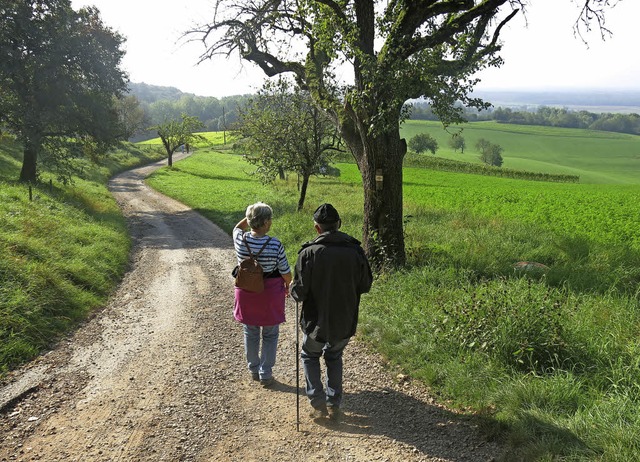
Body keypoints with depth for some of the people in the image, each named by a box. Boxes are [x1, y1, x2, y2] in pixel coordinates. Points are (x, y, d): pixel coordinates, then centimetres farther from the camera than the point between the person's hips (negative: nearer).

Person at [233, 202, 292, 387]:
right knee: (270, 335, 14)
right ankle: (266, 375, 21)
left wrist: (250, 217, 1)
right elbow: (285, 272, -11)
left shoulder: (239, 240, -13)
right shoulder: (275, 245, -22)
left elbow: (238, 227, 14)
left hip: (246, 293, 3)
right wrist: (288, 285, 8)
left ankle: (253, 370, 35)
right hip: (270, 294, -3)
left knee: (250, 333, 20)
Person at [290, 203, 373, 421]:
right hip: (345, 323, 3)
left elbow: (299, 292, -17)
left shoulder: (309, 252, -18)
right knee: (334, 358, 27)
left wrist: (293, 288, 6)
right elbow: (365, 285, 2)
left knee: (310, 356, 23)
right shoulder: (355, 250, -8)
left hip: (317, 323, -3)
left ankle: (318, 403, 15)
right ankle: (334, 405, 27)